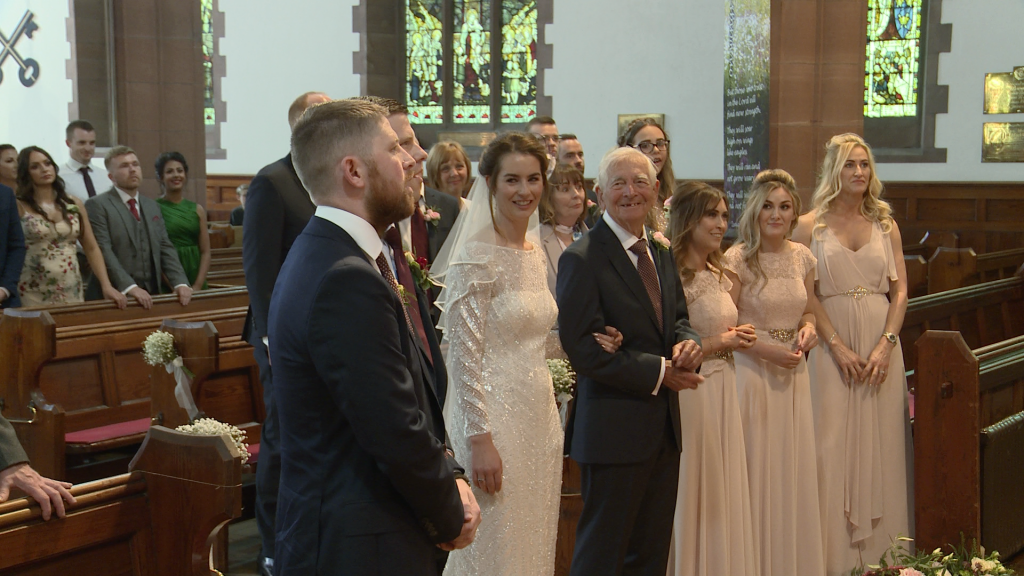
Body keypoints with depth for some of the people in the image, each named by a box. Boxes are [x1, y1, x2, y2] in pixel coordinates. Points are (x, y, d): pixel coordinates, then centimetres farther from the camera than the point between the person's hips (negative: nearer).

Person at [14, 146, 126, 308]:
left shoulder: (74, 204, 9)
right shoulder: (19, 207, -1)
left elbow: (92, 249, 9)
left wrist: (107, 286, -2)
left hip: (72, 293, 3)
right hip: (34, 295, -3)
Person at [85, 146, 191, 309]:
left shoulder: (153, 206, 17)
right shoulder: (97, 205, -4)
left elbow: (165, 248, 11)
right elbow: (102, 251, -14)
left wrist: (180, 283, -6)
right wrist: (130, 287, -25)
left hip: (150, 295, 6)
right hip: (114, 297, -5)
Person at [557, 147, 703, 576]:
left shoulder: (661, 253, 12)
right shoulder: (582, 259, -13)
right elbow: (582, 348, -18)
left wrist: (688, 343, -4)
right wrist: (659, 371, -17)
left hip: (664, 426, 8)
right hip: (614, 427, -8)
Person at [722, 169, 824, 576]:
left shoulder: (803, 258, 6)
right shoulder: (737, 260, -10)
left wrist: (807, 328, -3)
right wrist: (768, 350, -17)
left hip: (793, 375, 5)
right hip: (752, 373, -5)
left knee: (795, 472, 9)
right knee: (756, 472, 0)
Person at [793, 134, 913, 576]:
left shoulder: (885, 224, 9)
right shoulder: (811, 226, 1)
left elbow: (900, 291, 5)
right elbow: (807, 295, -4)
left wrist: (885, 346, -8)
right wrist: (839, 347, -12)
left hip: (881, 345, 3)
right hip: (832, 345, -2)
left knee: (881, 442, 4)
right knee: (834, 443, -3)